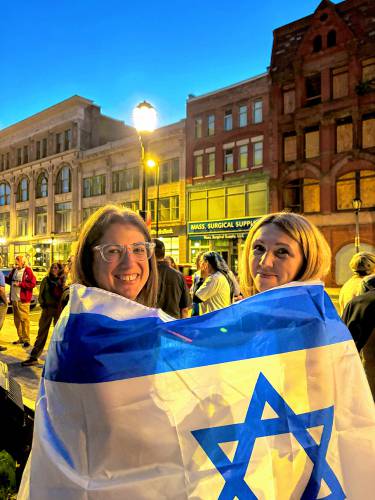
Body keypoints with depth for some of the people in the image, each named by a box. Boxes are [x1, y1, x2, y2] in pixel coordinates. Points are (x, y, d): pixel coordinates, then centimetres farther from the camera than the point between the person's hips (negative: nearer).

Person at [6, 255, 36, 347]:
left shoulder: (28, 271, -9)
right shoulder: (14, 271, 12)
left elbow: (33, 284, -16)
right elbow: (9, 280, 23)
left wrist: (20, 284, -18)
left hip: (22, 300, -7)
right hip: (14, 299, 8)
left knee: (24, 319, -4)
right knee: (17, 320, 13)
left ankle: (26, 340, 2)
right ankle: (21, 338, 24)